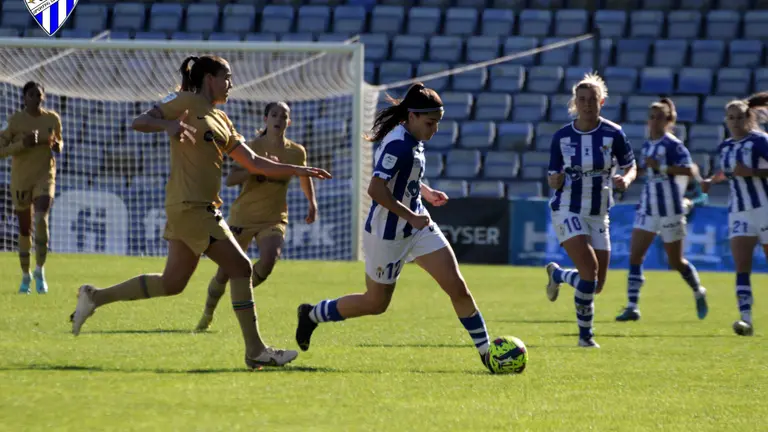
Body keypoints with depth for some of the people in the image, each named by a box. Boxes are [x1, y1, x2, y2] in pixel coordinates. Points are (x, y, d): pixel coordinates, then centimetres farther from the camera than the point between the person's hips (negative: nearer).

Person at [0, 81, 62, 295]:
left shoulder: (53, 119, -3)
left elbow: (59, 142, 14)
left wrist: (57, 147, -10)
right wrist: (22, 144, -25)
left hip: (45, 177, 0)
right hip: (20, 180, 0)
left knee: (41, 220, -23)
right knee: (24, 230, 7)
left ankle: (40, 271, -8)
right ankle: (25, 275, 27)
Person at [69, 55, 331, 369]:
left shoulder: (221, 120, 20)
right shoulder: (187, 103, -3)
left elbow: (254, 163, 20)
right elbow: (139, 122, -8)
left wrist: (298, 171, 13)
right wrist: (168, 124, -28)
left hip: (203, 207, 9)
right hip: (190, 205, -9)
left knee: (172, 283, 10)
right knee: (240, 268, -8)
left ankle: (95, 297, 19)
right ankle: (255, 352, -4)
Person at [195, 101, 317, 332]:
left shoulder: (296, 152, 0)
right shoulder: (253, 147, -10)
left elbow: (305, 176, 23)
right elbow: (230, 180, -21)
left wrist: (312, 203, 15)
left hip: (274, 219, 1)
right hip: (243, 216, -1)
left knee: (268, 261, -27)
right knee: (225, 271, -1)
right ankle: (207, 315, 24)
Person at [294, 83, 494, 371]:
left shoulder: (413, 139, 5)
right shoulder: (398, 144, -24)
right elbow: (376, 189, -32)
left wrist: (426, 192, 9)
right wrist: (410, 216, -26)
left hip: (418, 228, 8)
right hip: (388, 235, -8)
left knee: (457, 287, -2)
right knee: (376, 303, 9)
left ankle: (487, 354, 4)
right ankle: (312, 314, 31)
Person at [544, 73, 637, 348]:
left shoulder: (613, 134, -5)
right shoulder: (561, 137, -4)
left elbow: (630, 168, 5)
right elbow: (553, 179, 4)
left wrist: (625, 180, -18)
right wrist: (556, 180, -20)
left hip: (598, 214, 3)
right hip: (568, 210, -3)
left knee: (597, 284, 3)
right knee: (589, 270, -21)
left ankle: (557, 274, 35)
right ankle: (585, 334, -1)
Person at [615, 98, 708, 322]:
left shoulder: (673, 144, -12)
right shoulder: (647, 145, 10)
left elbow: (690, 171, -23)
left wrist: (661, 167, -28)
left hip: (670, 209, -6)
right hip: (648, 208, 6)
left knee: (676, 261, 7)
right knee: (635, 256, -7)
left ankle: (699, 293, 34)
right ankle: (632, 307, -7)